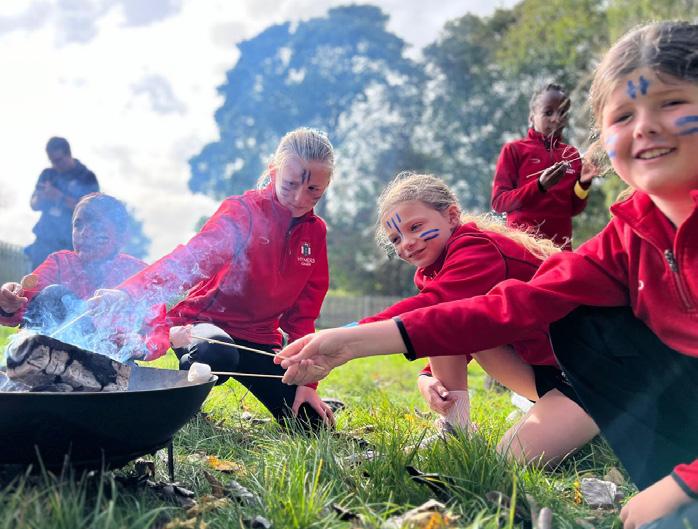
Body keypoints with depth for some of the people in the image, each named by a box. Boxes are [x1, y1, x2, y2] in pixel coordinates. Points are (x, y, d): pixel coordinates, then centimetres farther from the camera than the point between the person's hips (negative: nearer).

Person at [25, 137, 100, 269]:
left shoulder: (87, 177, -3)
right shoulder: (47, 175, 11)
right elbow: (34, 205, 12)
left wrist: (60, 197, -22)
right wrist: (41, 198, -13)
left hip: (70, 245, -4)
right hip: (45, 241, 4)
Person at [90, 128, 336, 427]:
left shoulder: (315, 232, 1)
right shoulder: (242, 211, -16)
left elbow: (303, 312, 5)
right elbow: (192, 258, -34)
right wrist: (129, 293, -52)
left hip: (259, 339, 5)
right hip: (206, 321, -4)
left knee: (314, 424, -6)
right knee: (215, 352, -41)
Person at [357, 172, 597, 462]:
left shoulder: (478, 249, -25)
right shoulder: (437, 266, 4)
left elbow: (432, 305, -44)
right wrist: (427, 376, -16)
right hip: (544, 365, 8)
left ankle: (595, 424, 3)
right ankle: (454, 429, -4)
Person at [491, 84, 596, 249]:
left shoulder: (572, 154, 11)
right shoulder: (514, 149, 0)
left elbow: (574, 209, 15)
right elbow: (498, 202, -7)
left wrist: (583, 184, -4)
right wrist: (539, 186, -18)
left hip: (560, 244, 4)